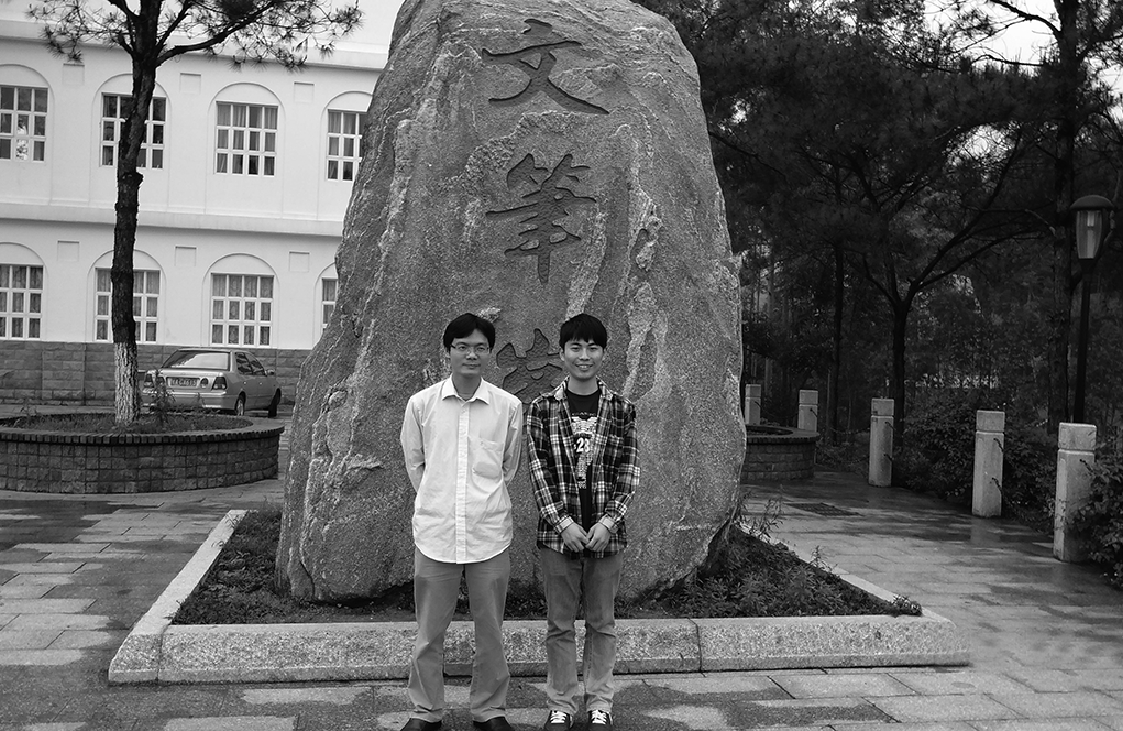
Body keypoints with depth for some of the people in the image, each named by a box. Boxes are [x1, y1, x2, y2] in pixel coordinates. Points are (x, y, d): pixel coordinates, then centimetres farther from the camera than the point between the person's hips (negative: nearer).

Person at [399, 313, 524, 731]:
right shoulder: (421, 403, -1)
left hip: (490, 534, 0)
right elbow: (414, 463, 11)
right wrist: (437, 503, 10)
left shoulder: (509, 406, -1)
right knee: (429, 631, 9)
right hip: (435, 530, 0)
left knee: (490, 630, 10)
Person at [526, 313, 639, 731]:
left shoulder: (621, 409, 2)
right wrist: (563, 522, -11)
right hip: (557, 532, 0)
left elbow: (628, 471, 1)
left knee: (602, 623, 11)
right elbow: (538, 470, -4)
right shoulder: (542, 408, 0)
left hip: (606, 532, 1)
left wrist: (608, 520, -10)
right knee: (559, 625, 8)